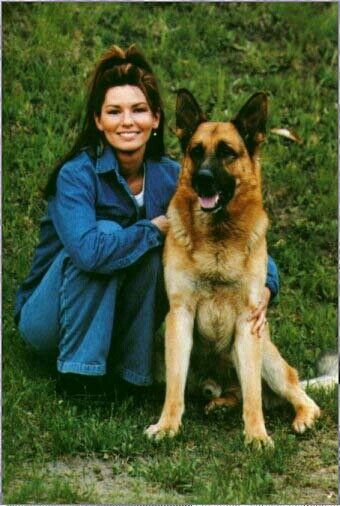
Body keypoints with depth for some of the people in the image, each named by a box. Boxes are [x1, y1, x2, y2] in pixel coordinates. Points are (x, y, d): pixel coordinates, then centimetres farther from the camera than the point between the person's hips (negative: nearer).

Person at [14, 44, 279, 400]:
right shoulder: (76, 175, -23)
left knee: (153, 254, -24)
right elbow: (88, 252, -39)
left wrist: (265, 284, -27)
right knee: (108, 233, -29)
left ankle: (131, 369, -12)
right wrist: (155, 229, -24)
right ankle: (78, 372, -21)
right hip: (48, 315, -4)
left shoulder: (169, 177, -8)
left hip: (116, 319, 4)